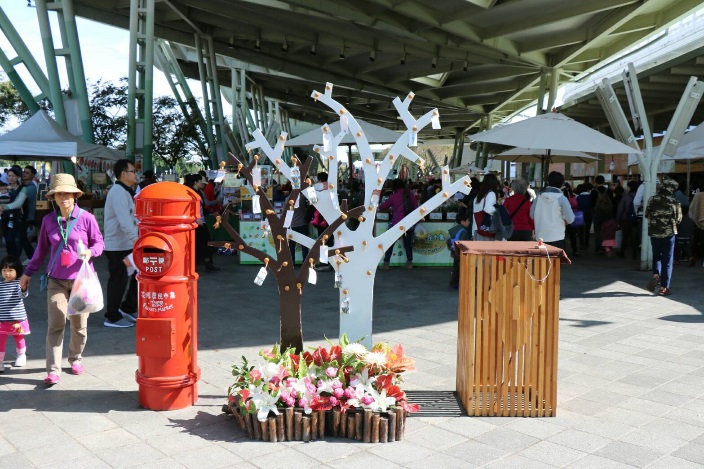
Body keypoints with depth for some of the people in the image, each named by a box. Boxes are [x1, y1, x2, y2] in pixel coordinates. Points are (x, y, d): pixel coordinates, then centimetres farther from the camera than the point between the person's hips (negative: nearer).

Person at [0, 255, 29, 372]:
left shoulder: (19, 283, -8)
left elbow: (23, 295, -25)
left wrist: (24, 288, -45)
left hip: (17, 319, -1)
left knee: (19, 339, 17)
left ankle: (21, 356, 37)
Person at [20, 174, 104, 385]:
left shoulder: (86, 218, -7)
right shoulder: (48, 220, 2)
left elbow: (99, 243, 0)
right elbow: (41, 249, 12)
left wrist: (90, 252, -21)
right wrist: (28, 272, 15)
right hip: (57, 280, 1)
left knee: (79, 324, 10)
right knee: (55, 324, -5)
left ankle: (76, 359, 32)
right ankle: (53, 370, -3)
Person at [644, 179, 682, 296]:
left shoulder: (652, 200, -5)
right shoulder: (674, 202, -9)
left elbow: (647, 215, 3)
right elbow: (678, 219, -3)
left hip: (654, 233, 2)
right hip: (669, 233, -2)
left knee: (656, 256, 21)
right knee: (667, 260, 5)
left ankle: (656, 275, -4)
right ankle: (663, 287, 5)